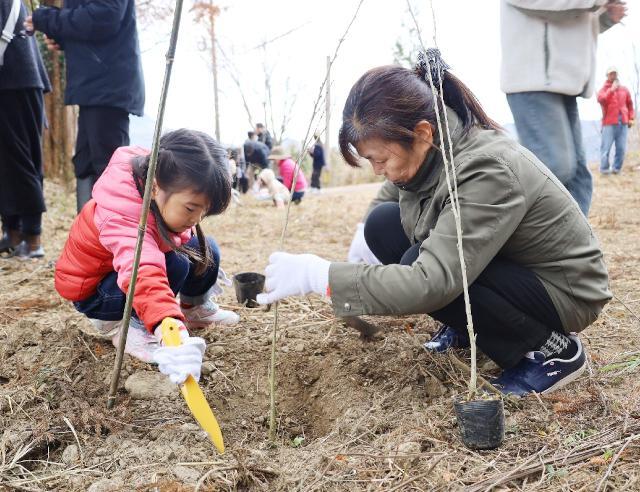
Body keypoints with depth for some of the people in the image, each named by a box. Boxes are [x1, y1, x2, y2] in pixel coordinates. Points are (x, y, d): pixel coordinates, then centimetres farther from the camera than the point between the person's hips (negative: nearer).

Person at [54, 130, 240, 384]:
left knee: (205, 251, -5)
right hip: (90, 288, -8)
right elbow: (144, 276, -63)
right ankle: (115, 322, -14)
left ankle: (194, 308, 20)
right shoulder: (123, 219, -43)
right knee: (175, 265, -32)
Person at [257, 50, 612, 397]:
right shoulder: (427, 151, -10)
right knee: (383, 223, -9)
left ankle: (552, 349, -10)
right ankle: (468, 326, 8)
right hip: (498, 265, 7)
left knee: (420, 265, -30)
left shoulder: (488, 171, -34)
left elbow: (431, 282, -42)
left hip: (565, 290, -7)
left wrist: (320, 276, -39)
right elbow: (379, 205, 6)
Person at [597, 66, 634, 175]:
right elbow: (600, 99, -14)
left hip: (623, 122, 4)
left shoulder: (624, 89, 17)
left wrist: (631, 118, 13)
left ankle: (616, 168, 8)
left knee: (621, 148, 1)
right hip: (609, 122, -3)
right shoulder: (604, 89, 7)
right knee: (606, 147, -7)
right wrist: (612, 90, -21)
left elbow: (630, 104, 22)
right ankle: (604, 169, -1)